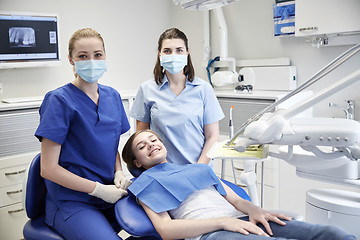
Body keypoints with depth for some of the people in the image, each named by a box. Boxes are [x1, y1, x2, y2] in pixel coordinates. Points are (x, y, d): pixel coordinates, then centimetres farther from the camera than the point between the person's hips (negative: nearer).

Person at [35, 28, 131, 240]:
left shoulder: (113, 97, 8)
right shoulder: (59, 100, -10)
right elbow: (48, 169, -12)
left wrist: (119, 173, -1)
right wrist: (100, 189, -14)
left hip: (111, 195, 6)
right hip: (72, 202, -5)